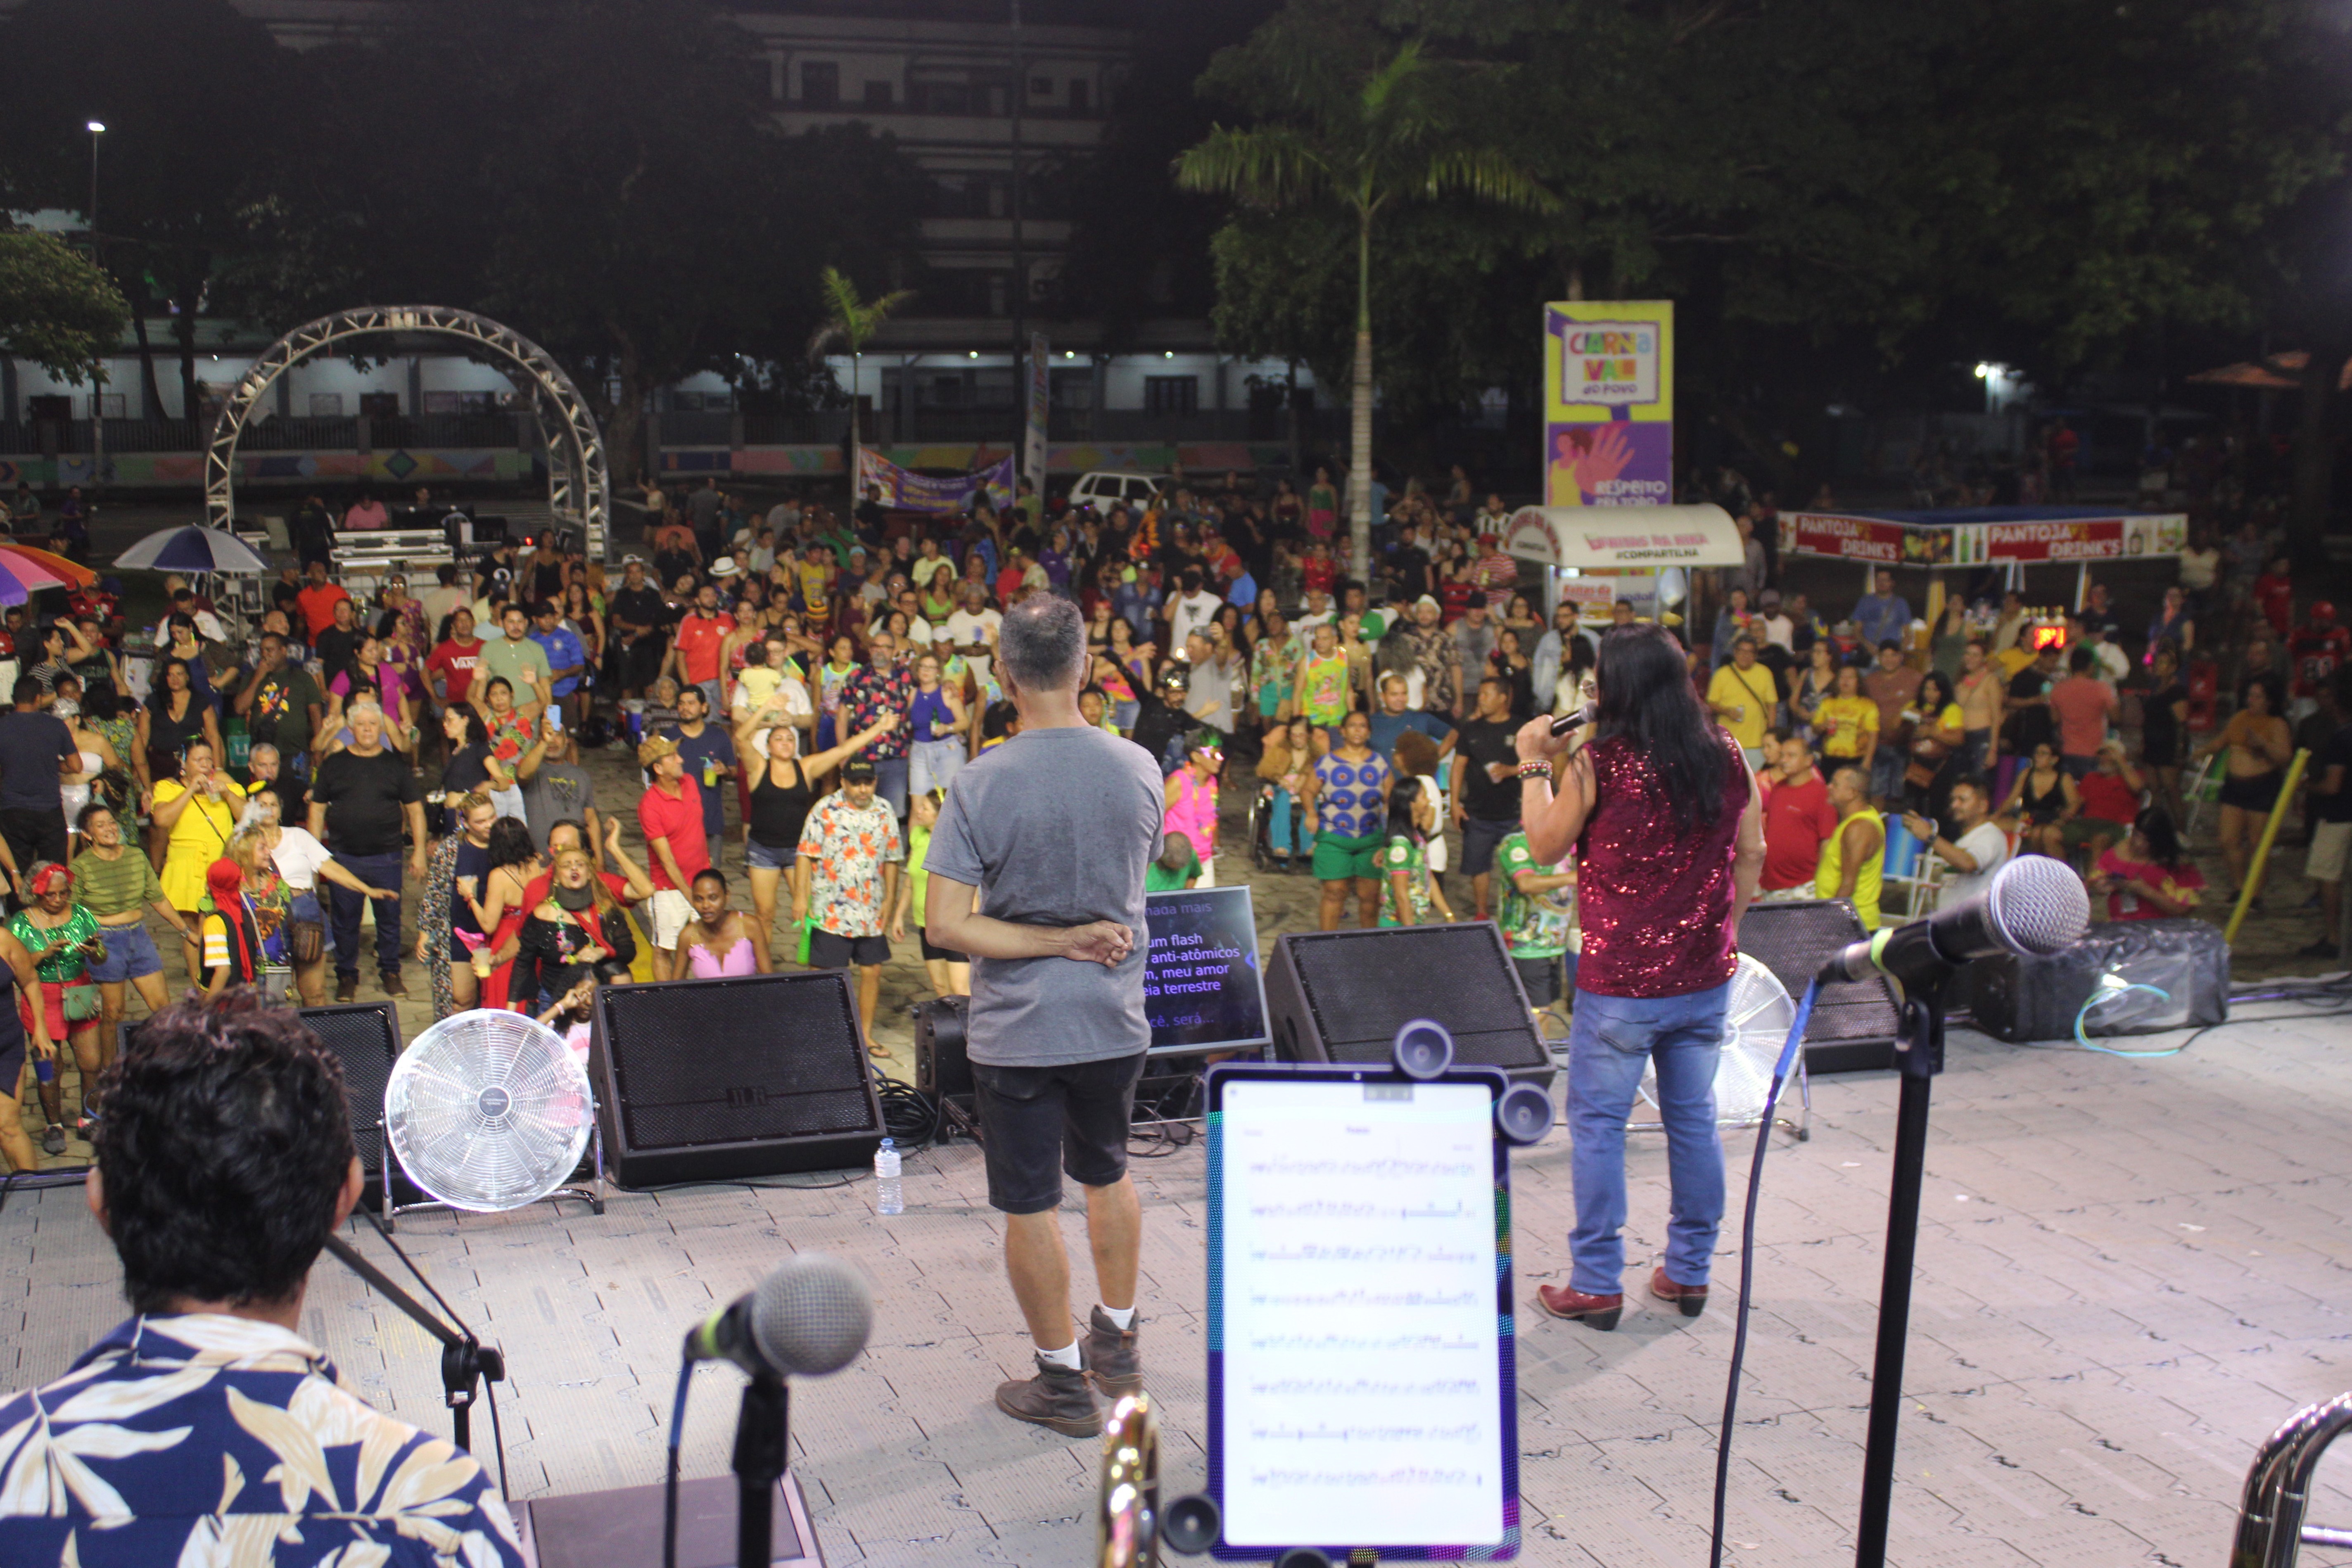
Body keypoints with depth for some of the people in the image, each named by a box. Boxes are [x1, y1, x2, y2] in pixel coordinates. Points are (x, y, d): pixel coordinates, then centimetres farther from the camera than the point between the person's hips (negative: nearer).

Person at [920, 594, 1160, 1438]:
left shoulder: (981, 785, -17)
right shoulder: (1139, 769, -7)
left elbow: (946, 926, -18)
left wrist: (1060, 941, -14)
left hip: (1018, 1032, -4)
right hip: (1115, 1020, 4)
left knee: (1030, 1204, 10)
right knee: (1107, 1176, 25)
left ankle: (1063, 1383, 21)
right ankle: (1117, 1342, 38)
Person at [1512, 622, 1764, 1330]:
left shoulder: (1599, 762, -13)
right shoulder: (1728, 759, 1)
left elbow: (1545, 847, -1)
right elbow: (1753, 856, 9)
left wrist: (1534, 766, 9)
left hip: (1621, 981, -5)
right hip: (1706, 977, 5)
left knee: (1598, 1124, 5)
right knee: (1694, 1119, 14)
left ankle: (1596, 1284, 10)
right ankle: (1689, 1272, 24)